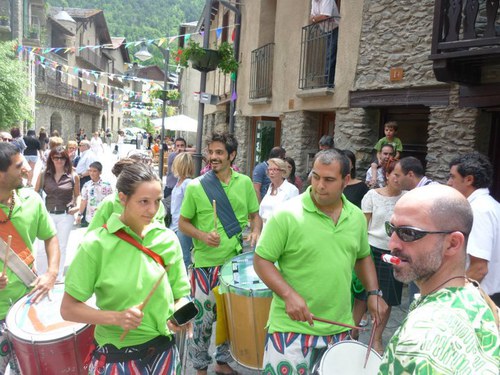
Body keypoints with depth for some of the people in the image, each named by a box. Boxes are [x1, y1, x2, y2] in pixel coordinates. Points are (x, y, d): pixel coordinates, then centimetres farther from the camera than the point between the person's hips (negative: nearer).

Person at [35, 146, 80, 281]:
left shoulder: (73, 176, -3)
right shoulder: (43, 175, -1)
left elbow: (77, 195, 8)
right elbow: (35, 193, 5)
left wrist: (77, 206, -10)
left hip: (66, 216, 0)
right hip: (47, 214, 0)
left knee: (61, 246, 12)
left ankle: (58, 276, 27)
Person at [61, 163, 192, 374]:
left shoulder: (168, 239, -6)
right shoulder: (96, 244, -16)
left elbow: (181, 295, 3)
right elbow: (68, 308, -11)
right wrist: (116, 317, -24)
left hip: (163, 352, 3)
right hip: (115, 357, -3)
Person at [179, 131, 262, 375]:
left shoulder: (245, 183, 1)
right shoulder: (196, 186, -8)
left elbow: (254, 215, 11)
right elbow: (183, 223, -2)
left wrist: (256, 232, -10)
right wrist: (202, 236, -19)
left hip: (237, 260, 3)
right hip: (207, 262, -3)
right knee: (204, 316, 6)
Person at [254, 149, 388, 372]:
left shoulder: (357, 217, 2)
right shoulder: (287, 214, -15)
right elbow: (261, 260, -11)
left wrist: (373, 293, 5)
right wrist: (288, 294, -24)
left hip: (339, 327, 5)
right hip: (292, 327, -5)